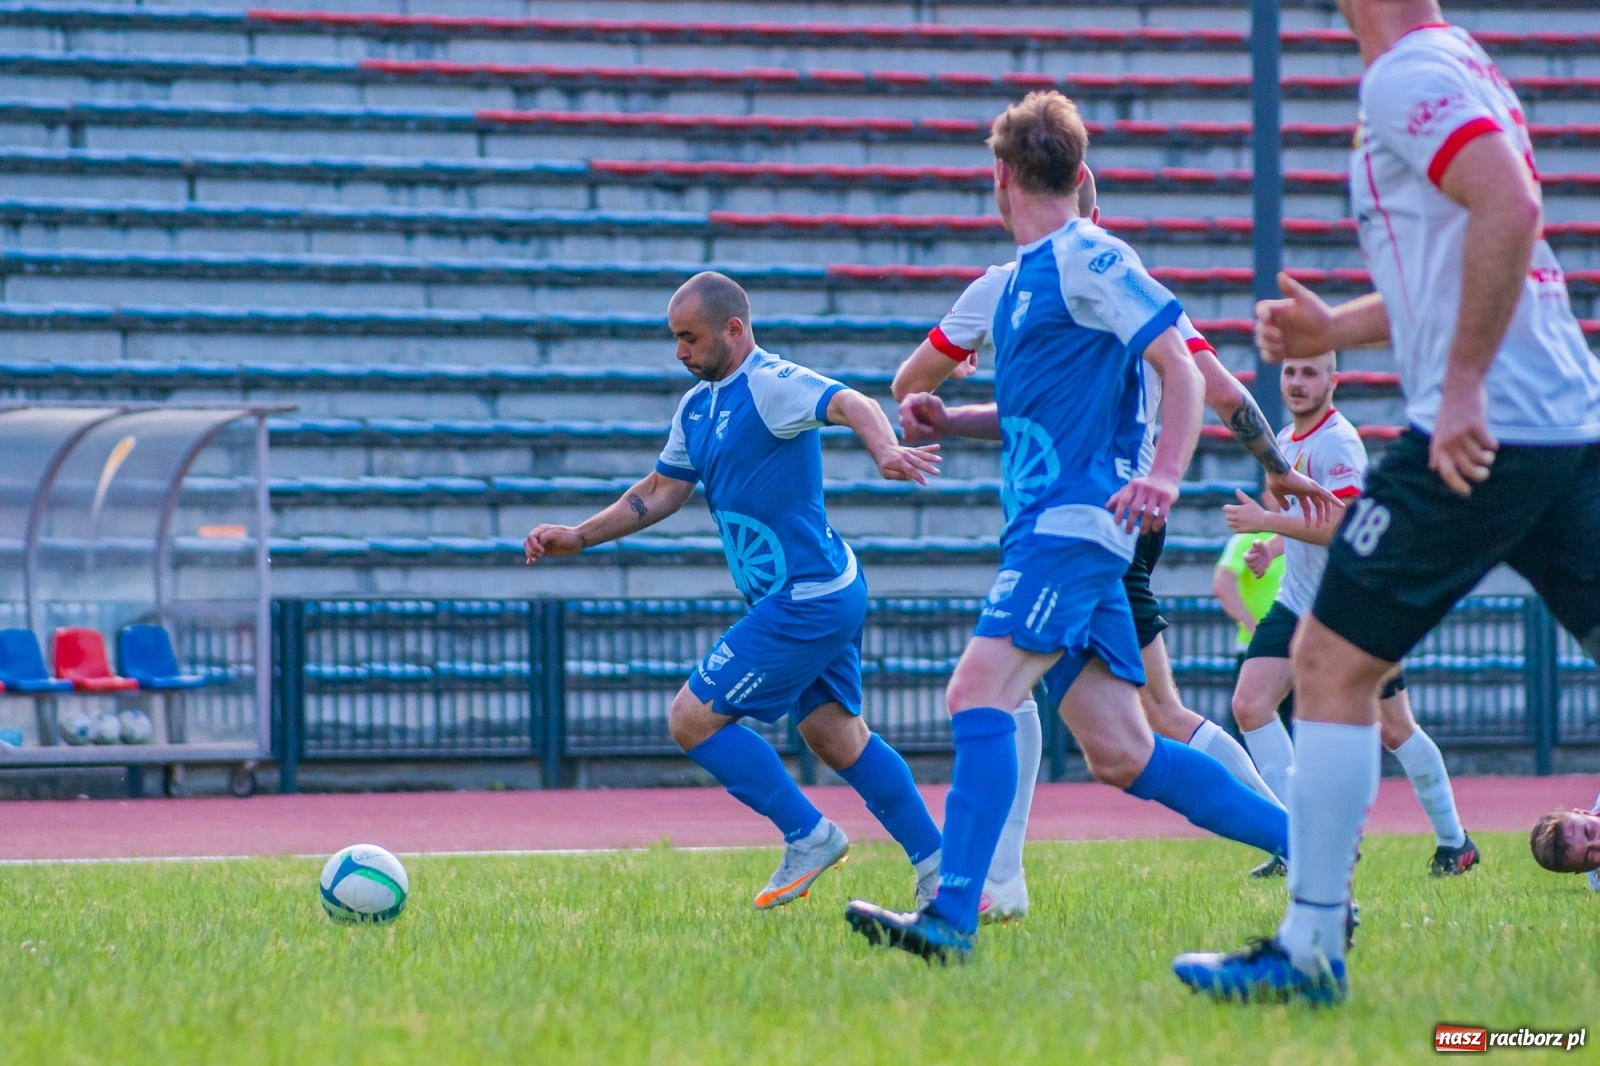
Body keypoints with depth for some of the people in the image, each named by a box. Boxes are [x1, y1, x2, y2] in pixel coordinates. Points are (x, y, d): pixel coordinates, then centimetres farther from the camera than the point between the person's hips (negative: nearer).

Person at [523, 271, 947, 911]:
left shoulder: (771, 385, -16)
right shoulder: (697, 406, 13)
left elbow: (851, 405, -33)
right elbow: (661, 492, 21)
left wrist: (886, 451, -53)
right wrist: (578, 538, 13)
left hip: (805, 601, -10)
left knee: (692, 719, -8)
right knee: (835, 737, 15)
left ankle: (808, 837, 0)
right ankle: (937, 868, 20)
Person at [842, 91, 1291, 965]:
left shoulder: (1088, 261, -7)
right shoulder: (1024, 277, 21)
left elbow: (1180, 368, -13)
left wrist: (1164, 476, -27)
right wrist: (948, 422, 17)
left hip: (1074, 523, -10)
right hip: (1048, 529, 10)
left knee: (978, 694, -22)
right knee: (1119, 754, 7)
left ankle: (951, 918, -31)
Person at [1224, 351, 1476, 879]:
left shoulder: (1338, 442, -17)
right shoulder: (1285, 441, 11)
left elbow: (1341, 526, -28)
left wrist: (1266, 521, -25)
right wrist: (1274, 548, 7)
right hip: (1297, 601, 8)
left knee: (1393, 729, 1)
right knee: (1249, 705, -10)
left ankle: (1453, 841, 18)